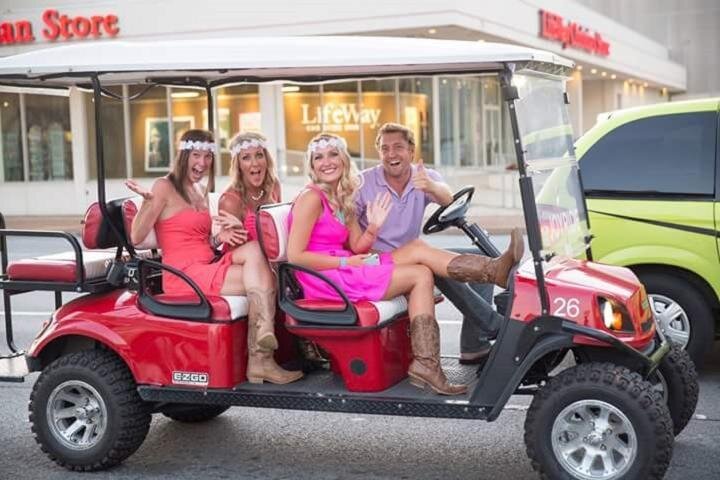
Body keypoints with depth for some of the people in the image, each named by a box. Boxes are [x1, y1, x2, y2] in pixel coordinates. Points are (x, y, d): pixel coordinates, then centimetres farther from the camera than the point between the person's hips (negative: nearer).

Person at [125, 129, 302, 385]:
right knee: (262, 282, -19)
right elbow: (136, 237, -12)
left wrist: (219, 238, 1)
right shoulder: (165, 186, -4)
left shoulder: (200, 191, 19)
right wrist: (147, 201, -29)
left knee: (254, 249, -20)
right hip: (184, 275, -7)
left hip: (209, 266, 7)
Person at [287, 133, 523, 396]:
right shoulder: (311, 198, -10)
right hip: (325, 280, -8)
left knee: (417, 249, -9)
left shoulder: (343, 197, 16)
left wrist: (373, 228, -9)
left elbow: (357, 248, 10)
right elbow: (295, 256, -17)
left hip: (344, 273, 8)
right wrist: (345, 262, -17)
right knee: (420, 275, -13)